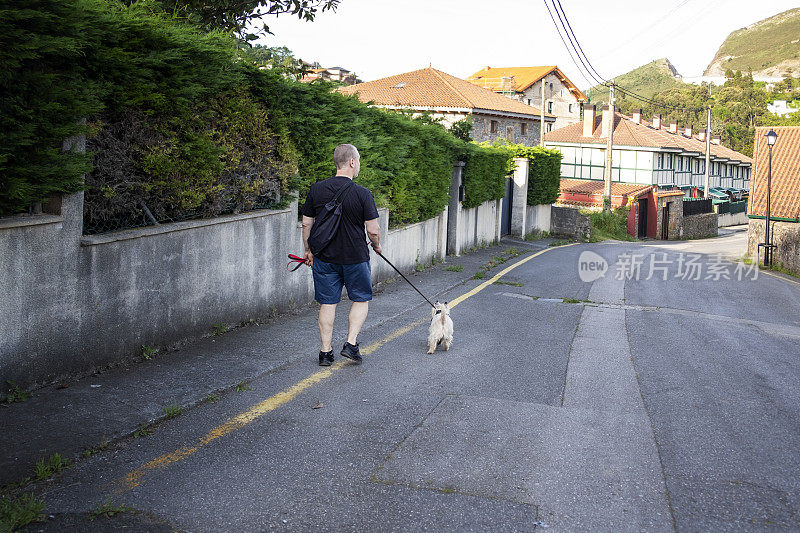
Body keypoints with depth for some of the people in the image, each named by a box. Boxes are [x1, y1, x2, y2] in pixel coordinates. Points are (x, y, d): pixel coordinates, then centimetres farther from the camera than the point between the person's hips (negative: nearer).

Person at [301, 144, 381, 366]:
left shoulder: (316, 189, -2)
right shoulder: (362, 193, -13)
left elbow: (306, 224, 4)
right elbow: (373, 231, -11)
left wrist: (308, 250, 17)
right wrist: (376, 245, 10)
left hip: (324, 257, 3)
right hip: (355, 257, -3)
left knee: (327, 304, 11)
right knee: (361, 299, 16)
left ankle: (325, 352, 15)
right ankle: (351, 344, 6)